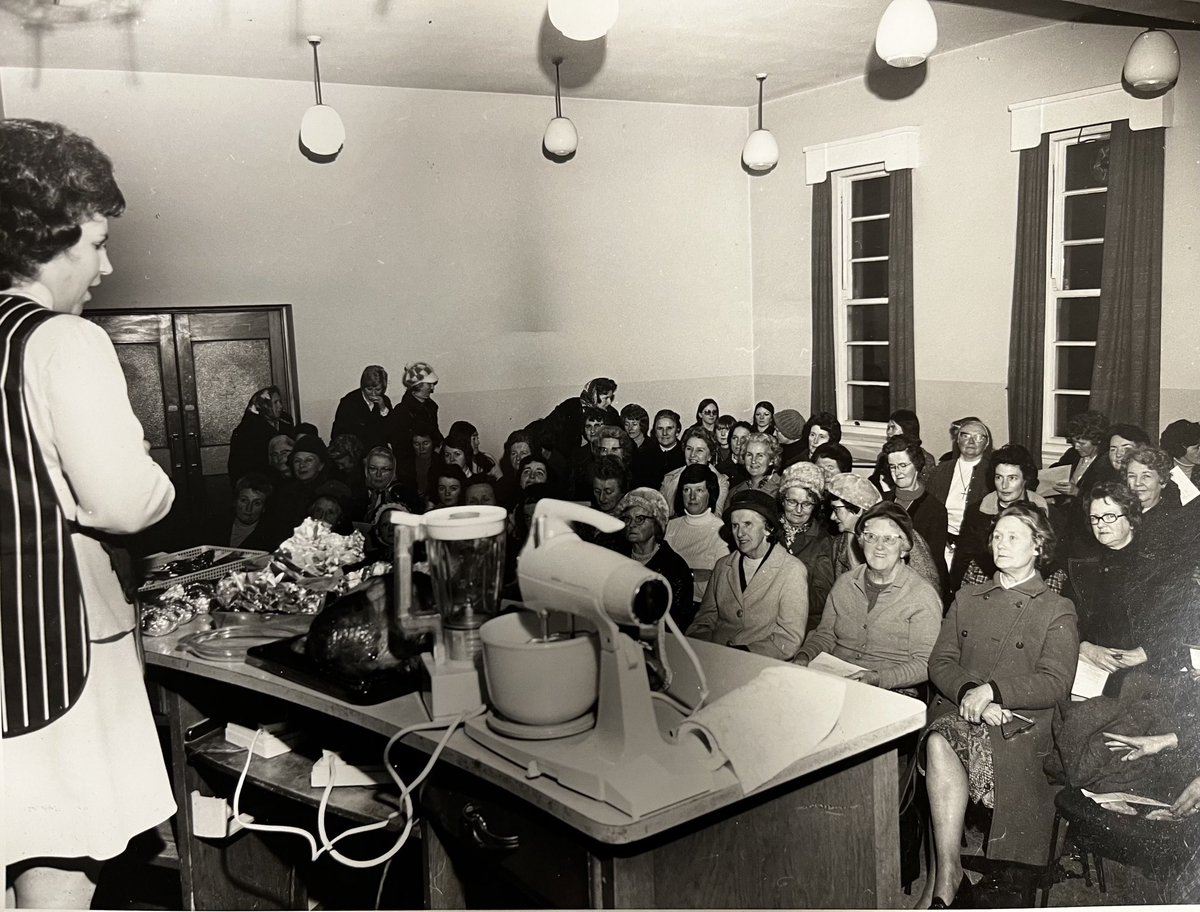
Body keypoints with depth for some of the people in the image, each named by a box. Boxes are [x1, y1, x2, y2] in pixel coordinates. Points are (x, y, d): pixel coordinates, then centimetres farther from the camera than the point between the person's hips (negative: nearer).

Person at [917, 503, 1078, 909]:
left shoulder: (1057, 610, 10)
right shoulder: (966, 599, 22)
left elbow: (1055, 684, -3)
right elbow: (940, 662, 11)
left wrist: (991, 690, -16)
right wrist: (968, 693, -10)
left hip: (1019, 725, -3)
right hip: (955, 710, 3)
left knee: (942, 741, -34)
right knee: (939, 741, -33)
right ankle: (949, 877, -30)